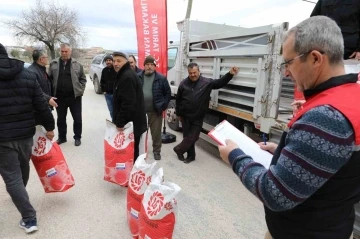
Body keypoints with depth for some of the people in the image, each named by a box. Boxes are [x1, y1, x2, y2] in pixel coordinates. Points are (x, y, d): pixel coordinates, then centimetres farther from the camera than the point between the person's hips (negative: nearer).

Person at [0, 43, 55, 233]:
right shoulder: (28, 75, 0)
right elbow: (41, 105, -1)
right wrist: (49, 127, 7)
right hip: (25, 133, 4)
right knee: (23, 169, 25)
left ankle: (29, 218, 7)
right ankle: (19, 196, 52)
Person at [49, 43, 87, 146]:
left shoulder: (77, 64, 1)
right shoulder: (53, 64, 4)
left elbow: (83, 79, 6)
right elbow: (50, 79, 9)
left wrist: (80, 90, -3)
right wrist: (52, 92, 1)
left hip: (74, 96, -1)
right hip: (59, 97, 2)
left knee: (77, 118, 5)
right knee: (61, 119, 13)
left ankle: (77, 137, 21)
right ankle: (62, 137, 29)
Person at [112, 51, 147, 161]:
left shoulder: (127, 77, -19)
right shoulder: (123, 75, 17)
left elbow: (128, 103, -27)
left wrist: (120, 122, -22)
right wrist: (118, 120, 24)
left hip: (131, 123, -11)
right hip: (131, 121, 11)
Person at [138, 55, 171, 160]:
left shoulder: (161, 78, -3)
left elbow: (168, 93, 3)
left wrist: (163, 106, -4)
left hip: (155, 111, -1)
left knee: (156, 132, 8)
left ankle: (156, 151, 26)